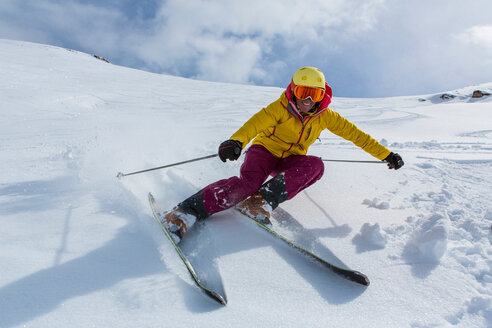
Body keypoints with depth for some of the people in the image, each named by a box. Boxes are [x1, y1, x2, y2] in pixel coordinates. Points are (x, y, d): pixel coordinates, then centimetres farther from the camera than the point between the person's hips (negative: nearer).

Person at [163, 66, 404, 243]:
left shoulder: (325, 116, -3)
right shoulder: (281, 107, -15)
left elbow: (355, 134, 4)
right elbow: (258, 122, -33)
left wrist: (386, 154, 5)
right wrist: (236, 141, -54)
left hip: (290, 161, 4)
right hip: (265, 150, -4)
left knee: (315, 165, -29)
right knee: (248, 182, -34)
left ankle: (262, 202, -36)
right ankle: (185, 213, -35)